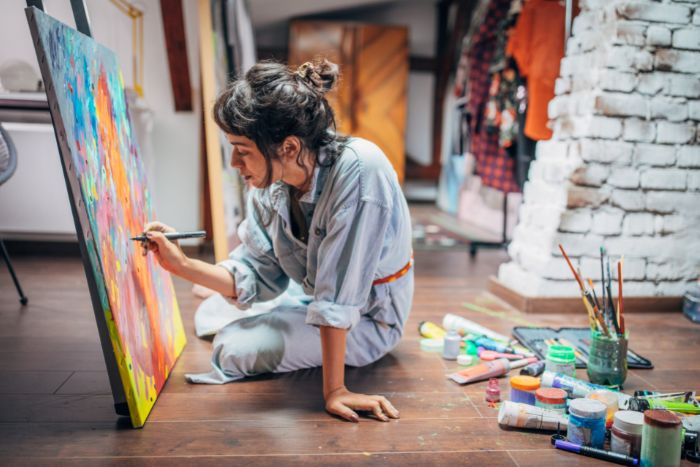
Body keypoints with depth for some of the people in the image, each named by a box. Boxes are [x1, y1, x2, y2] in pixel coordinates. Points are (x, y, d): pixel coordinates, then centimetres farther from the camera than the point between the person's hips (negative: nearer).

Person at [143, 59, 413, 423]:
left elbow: (337, 296, -36)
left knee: (234, 350, -14)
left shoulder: (357, 170, -35)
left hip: (368, 317, -7)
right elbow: (257, 276, -7)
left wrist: (334, 389, -31)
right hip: (312, 298, 7)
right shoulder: (268, 181, -14)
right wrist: (181, 265, -17)